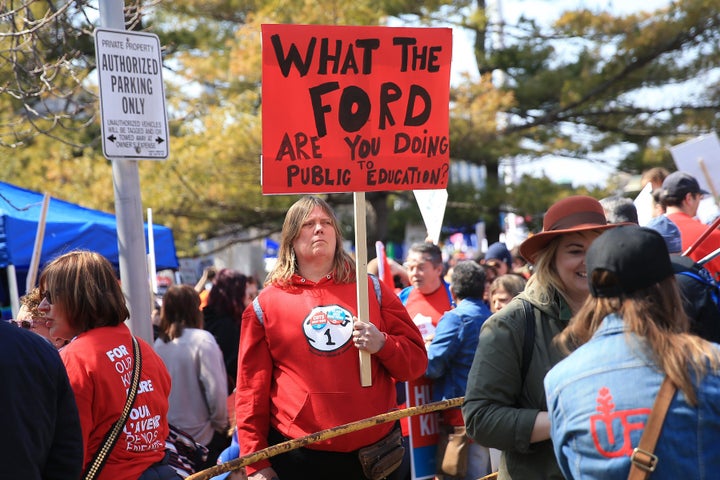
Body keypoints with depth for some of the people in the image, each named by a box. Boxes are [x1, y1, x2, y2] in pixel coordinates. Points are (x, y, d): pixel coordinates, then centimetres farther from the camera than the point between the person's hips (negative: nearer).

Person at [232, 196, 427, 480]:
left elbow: (416, 362, 7)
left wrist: (382, 344, -13)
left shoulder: (372, 290, 8)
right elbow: (251, 387, 3)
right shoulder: (266, 304, 4)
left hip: (374, 450, 2)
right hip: (298, 457, -1)